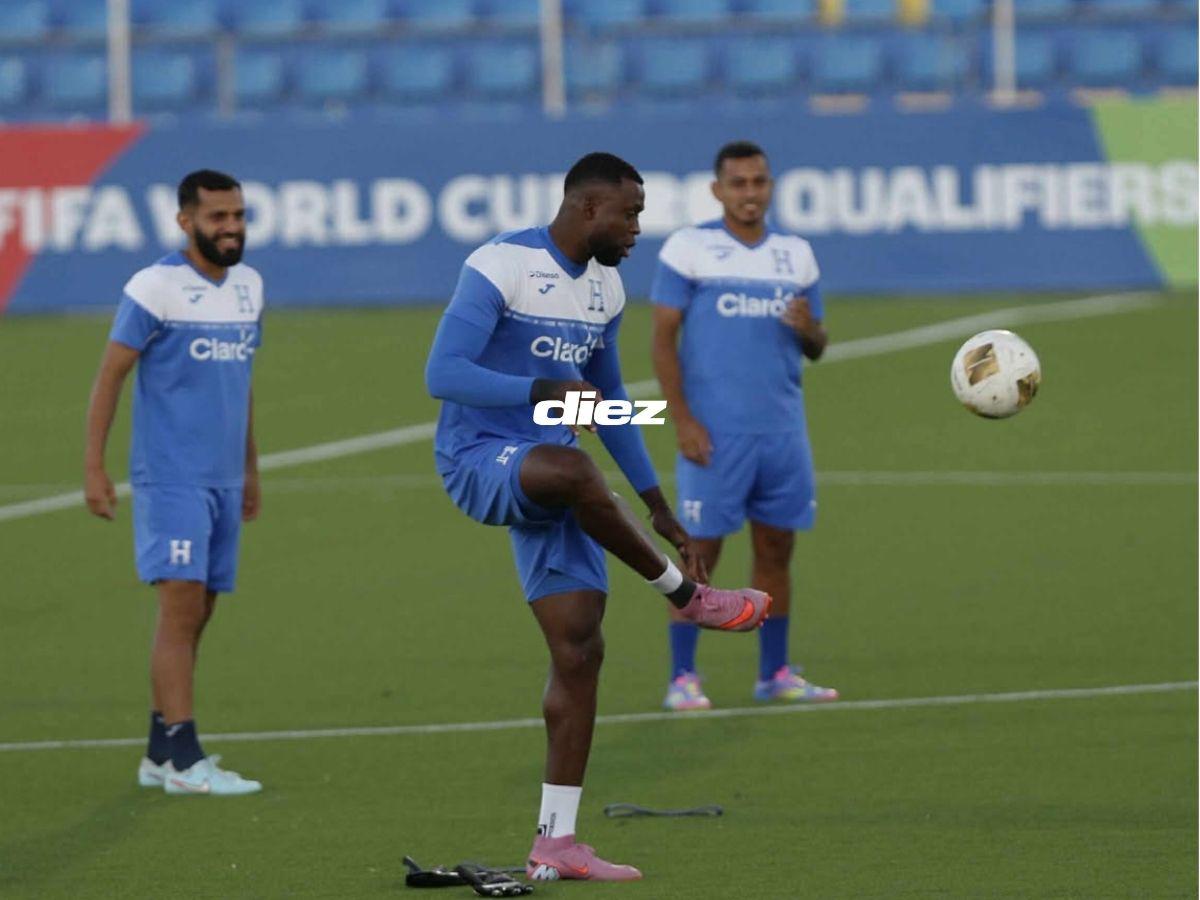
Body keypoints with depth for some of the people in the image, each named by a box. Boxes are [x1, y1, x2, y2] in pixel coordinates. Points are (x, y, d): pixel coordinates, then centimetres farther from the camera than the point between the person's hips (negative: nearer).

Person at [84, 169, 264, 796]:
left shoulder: (248, 286, 12)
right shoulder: (157, 288, -10)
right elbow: (109, 376, -8)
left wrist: (251, 468, 25)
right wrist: (93, 468, -12)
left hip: (223, 480, 7)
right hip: (170, 479, -7)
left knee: (196, 613, 8)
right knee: (182, 603, -14)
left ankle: (160, 755, 14)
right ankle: (183, 760, -16)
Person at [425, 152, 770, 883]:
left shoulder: (606, 289, 12)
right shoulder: (501, 267, -13)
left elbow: (609, 401, 24)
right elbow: (443, 374, -21)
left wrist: (657, 504, 22)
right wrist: (542, 391, -33)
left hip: (548, 481, 7)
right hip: (478, 461, -7)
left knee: (580, 648, -3)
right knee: (571, 468, -41)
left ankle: (555, 843, 2)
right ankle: (688, 594, -20)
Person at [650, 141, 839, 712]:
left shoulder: (796, 255, 11)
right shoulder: (688, 249, -2)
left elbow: (815, 348, 16)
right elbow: (663, 339, -4)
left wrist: (809, 330, -9)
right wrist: (682, 420, -11)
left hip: (783, 430, 4)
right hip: (715, 433, -4)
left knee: (776, 548, 7)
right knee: (701, 551, -3)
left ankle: (775, 674, 14)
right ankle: (682, 677, 2)